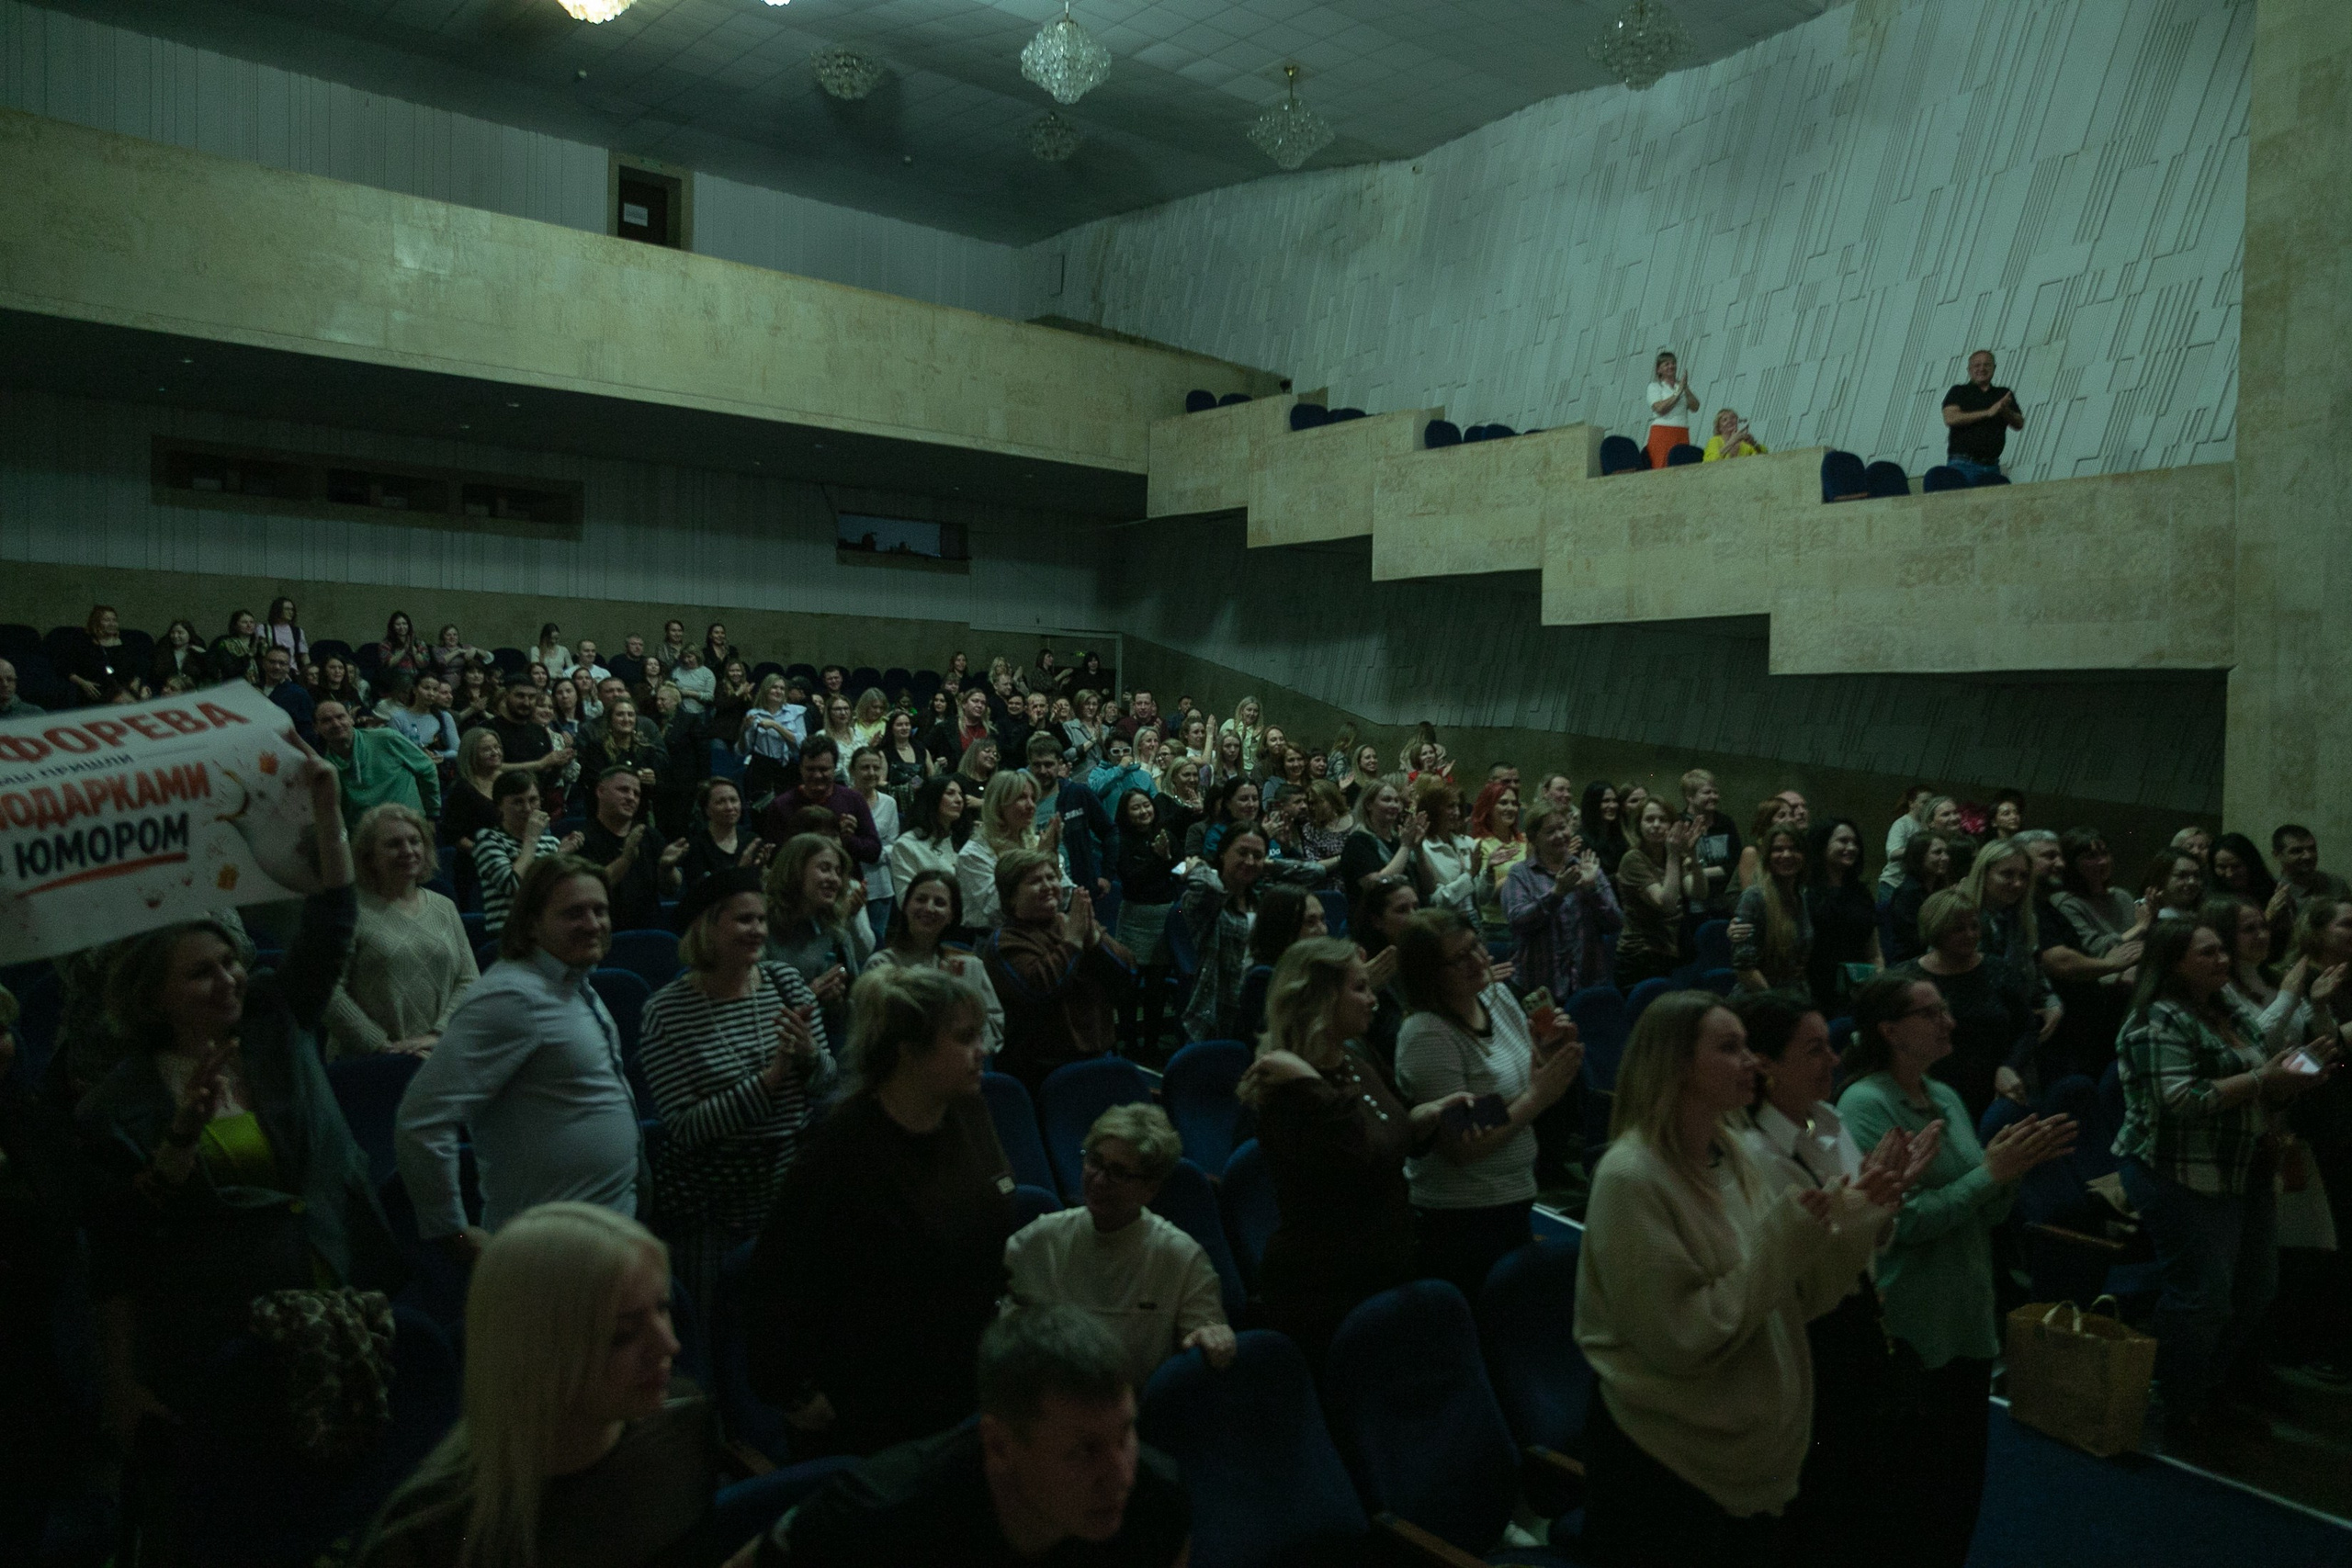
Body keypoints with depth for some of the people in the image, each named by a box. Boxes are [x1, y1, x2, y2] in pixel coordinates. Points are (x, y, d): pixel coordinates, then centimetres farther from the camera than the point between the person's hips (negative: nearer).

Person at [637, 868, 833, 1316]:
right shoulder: (666, 1013, -12)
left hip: (793, 1191, 4)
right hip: (711, 1207, -4)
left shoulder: (786, 981, 0)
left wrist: (809, 1055, -18)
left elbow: (826, 1086, 4)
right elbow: (685, 1127, -16)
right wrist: (770, 1079, -23)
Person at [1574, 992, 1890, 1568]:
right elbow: (1682, 1339, -24)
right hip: (1666, 1461, -7)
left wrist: (1848, 1222, -10)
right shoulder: (1631, 1178, -23)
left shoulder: (1733, 1155, 1)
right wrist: (1779, 1240, -23)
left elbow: (1796, 1300, 5)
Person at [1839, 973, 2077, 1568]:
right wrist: (1992, 1171, -20)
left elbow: (1988, 1214, 8)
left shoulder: (1948, 1097, 7)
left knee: (1964, 1480, 18)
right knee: (1912, 1494, 5)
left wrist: (2013, 1167, -10)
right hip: (1908, 1331, -7)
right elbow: (1905, 1220, -21)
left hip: (1970, 1319, 7)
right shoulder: (1865, 1104, -17)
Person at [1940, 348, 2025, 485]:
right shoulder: (1959, 392, 8)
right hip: (1964, 464, -4)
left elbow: (2019, 424, 11)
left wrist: (2005, 411, -10)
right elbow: (1950, 418, -10)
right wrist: (1987, 413, -13)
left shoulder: (2003, 394, 19)